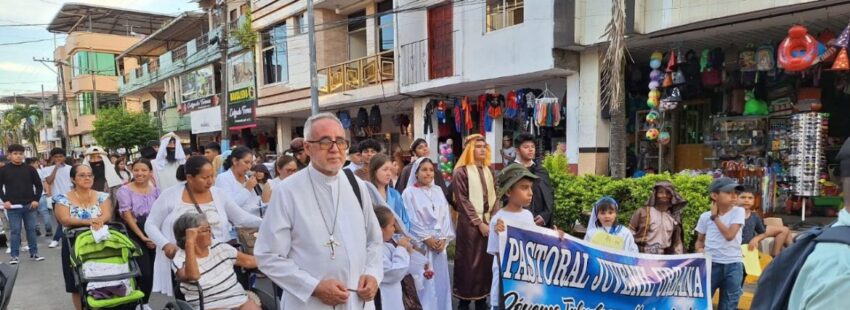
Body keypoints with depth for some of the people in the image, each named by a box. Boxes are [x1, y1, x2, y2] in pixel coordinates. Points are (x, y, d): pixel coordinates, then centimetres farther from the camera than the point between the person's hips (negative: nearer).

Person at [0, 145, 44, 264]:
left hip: (30, 205, 1)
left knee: (31, 229, 7)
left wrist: (36, 200, -2)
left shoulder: (30, 169, 5)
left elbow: (39, 185, 8)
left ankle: (34, 253, 15)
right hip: (13, 206, -1)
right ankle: (14, 255, 9)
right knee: (15, 231, 1)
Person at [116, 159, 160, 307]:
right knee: (144, 273, -11)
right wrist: (143, 237, -13)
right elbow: (128, 216, -9)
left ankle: (144, 302, 24)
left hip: (153, 237, 4)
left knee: (150, 273, 6)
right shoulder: (125, 190, -5)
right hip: (135, 236, -4)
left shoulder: (155, 191, 8)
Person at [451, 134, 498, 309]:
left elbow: (495, 196, 10)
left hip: (489, 222, 5)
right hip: (470, 224, -5)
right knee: (469, 262, 0)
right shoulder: (461, 171, -6)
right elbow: (463, 201, -11)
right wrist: (479, 223, -12)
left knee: (486, 260, 8)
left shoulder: (489, 171, 12)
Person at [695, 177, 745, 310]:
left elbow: (729, 235, -16)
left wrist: (715, 217, -8)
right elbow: (700, 240, 12)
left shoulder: (738, 211, -3)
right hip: (711, 264, 0)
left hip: (733, 265, 0)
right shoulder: (705, 216, 1)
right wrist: (700, 249, -10)